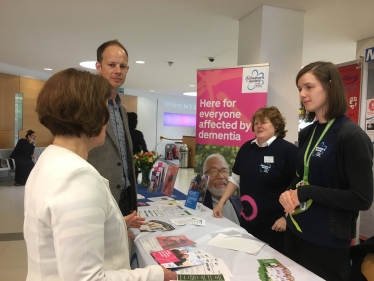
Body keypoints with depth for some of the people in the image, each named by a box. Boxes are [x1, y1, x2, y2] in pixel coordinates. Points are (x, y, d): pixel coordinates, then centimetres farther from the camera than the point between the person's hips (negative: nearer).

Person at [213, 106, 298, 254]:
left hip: (273, 225, -5)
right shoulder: (247, 148, 5)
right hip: (247, 221, 6)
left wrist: (287, 217, -15)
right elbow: (235, 179, 12)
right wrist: (221, 203, 8)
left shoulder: (288, 150, -14)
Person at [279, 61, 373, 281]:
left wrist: (305, 193, -20)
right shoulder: (307, 133, 5)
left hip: (328, 243, -7)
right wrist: (288, 193, -8)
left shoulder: (352, 136, -17)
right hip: (296, 233, 7)